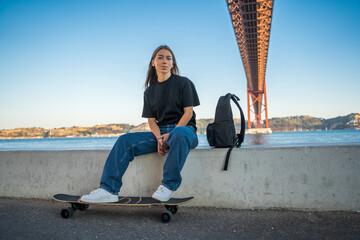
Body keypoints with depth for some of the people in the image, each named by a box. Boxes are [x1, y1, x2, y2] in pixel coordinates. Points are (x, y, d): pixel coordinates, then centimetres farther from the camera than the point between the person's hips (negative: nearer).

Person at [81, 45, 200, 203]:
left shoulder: (184, 83, 3)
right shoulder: (149, 92, 15)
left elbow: (188, 112, -5)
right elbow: (151, 120, 9)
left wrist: (170, 135, -17)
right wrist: (159, 138, -13)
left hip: (184, 128, -4)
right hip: (159, 132, 5)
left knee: (179, 134, -42)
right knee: (125, 141, -16)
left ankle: (169, 185, -30)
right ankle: (109, 189, -23)